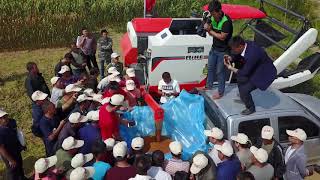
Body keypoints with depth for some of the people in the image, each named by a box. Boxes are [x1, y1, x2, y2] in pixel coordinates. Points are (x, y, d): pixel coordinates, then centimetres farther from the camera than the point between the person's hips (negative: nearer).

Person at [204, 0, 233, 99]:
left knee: (220, 71, 2)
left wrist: (210, 31, -17)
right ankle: (209, 86, 40)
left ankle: (220, 92, 18)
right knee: (210, 68, 20)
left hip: (223, 51, -7)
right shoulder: (212, 18, -4)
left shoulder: (226, 21, -25)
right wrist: (207, 28, -17)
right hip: (214, 48, 7)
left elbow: (222, 37, -25)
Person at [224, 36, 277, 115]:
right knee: (240, 79, 14)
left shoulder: (251, 54, -37)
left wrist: (231, 68, -16)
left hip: (265, 74, -9)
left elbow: (245, 72, -25)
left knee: (244, 90, -12)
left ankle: (251, 108, 13)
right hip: (256, 68, 9)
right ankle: (243, 98, 35)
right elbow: (239, 56, 8)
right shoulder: (247, 44, -11)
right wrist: (231, 58, -11)